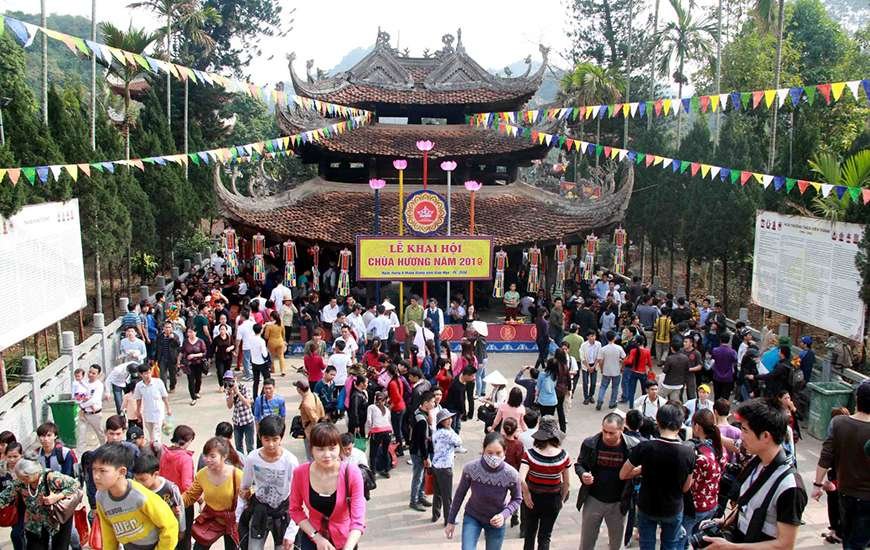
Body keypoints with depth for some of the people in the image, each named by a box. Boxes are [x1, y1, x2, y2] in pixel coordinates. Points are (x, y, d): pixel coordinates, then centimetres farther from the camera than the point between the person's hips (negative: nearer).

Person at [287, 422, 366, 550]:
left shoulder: (352, 474, -22)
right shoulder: (300, 473, -17)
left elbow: (358, 521, -24)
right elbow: (295, 509, -4)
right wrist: (317, 537, -13)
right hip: (311, 539, 0)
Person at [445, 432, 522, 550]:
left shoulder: (511, 474, -26)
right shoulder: (470, 468, -25)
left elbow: (517, 499, -7)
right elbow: (460, 494, -8)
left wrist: (504, 514, -25)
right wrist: (451, 521, -1)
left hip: (496, 522, 1)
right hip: (472, 517, 0)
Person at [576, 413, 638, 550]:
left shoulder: (633, 446, -16)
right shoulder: (590, 443, -13)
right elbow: (579, 464, 0)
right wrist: (583, 474, -20)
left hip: (618, 503, 0)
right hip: (593, 500, 0)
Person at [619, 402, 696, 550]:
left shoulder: (644, 447, -23)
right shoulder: (688, 453, -19)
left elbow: (623, 475, -12)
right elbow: (685, 487, -6)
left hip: (647, 508, -1)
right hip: (673, 510, 1)